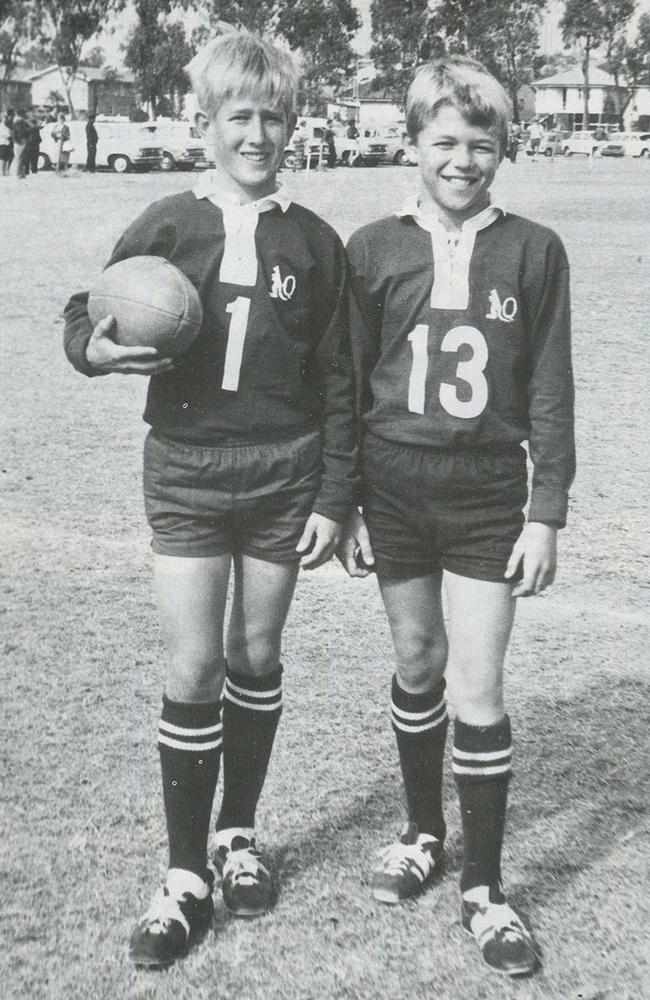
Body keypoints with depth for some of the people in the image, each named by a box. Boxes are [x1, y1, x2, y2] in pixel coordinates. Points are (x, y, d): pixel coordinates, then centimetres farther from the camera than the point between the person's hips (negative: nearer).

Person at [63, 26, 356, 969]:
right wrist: (96, 347, -18)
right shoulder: (167, 225, -1)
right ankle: (186, 873, 11)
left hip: (282, 475, 1)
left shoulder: (316, 242, 1)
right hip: (185, 473, -1)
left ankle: (239, 834, 31)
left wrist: (334, 497, 0)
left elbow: (338, 384, 3)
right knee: (192, 671, -1)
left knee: (256, 660, 11)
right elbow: (84, 312, 6)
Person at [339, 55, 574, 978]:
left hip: (488, 492, -1)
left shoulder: (534, 252, -1)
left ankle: (484, 888, 12)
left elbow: (549, 392, 0)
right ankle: (424, 833, 34)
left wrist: (546, 515, -3)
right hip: (394, 486, 2)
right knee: (417, 666, 13)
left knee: (479, 688, -2)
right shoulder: (374, 249, 1)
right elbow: (346, 385, 4)